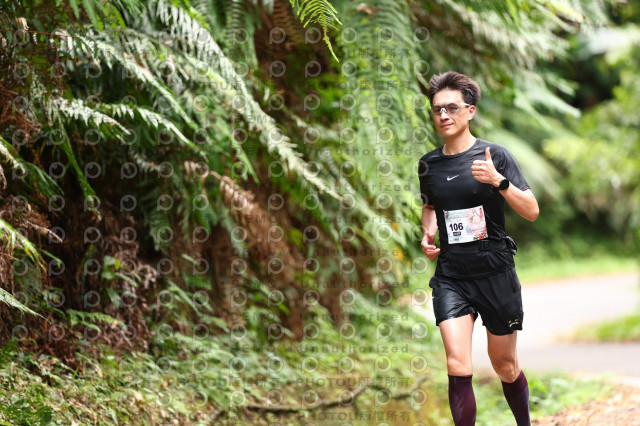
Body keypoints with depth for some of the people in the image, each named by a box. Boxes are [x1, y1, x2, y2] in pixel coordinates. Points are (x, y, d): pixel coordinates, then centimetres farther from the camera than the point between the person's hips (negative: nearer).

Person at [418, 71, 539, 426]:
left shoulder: (494, 155, -7)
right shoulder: (428, 164, 4)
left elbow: (531, 212, -11)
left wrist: (498, 181, -26)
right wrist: (428, 233, 5)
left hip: (495, 273, -2)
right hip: (451, 277, 2)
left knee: (504, 366, 11)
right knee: (458, 366, -15)